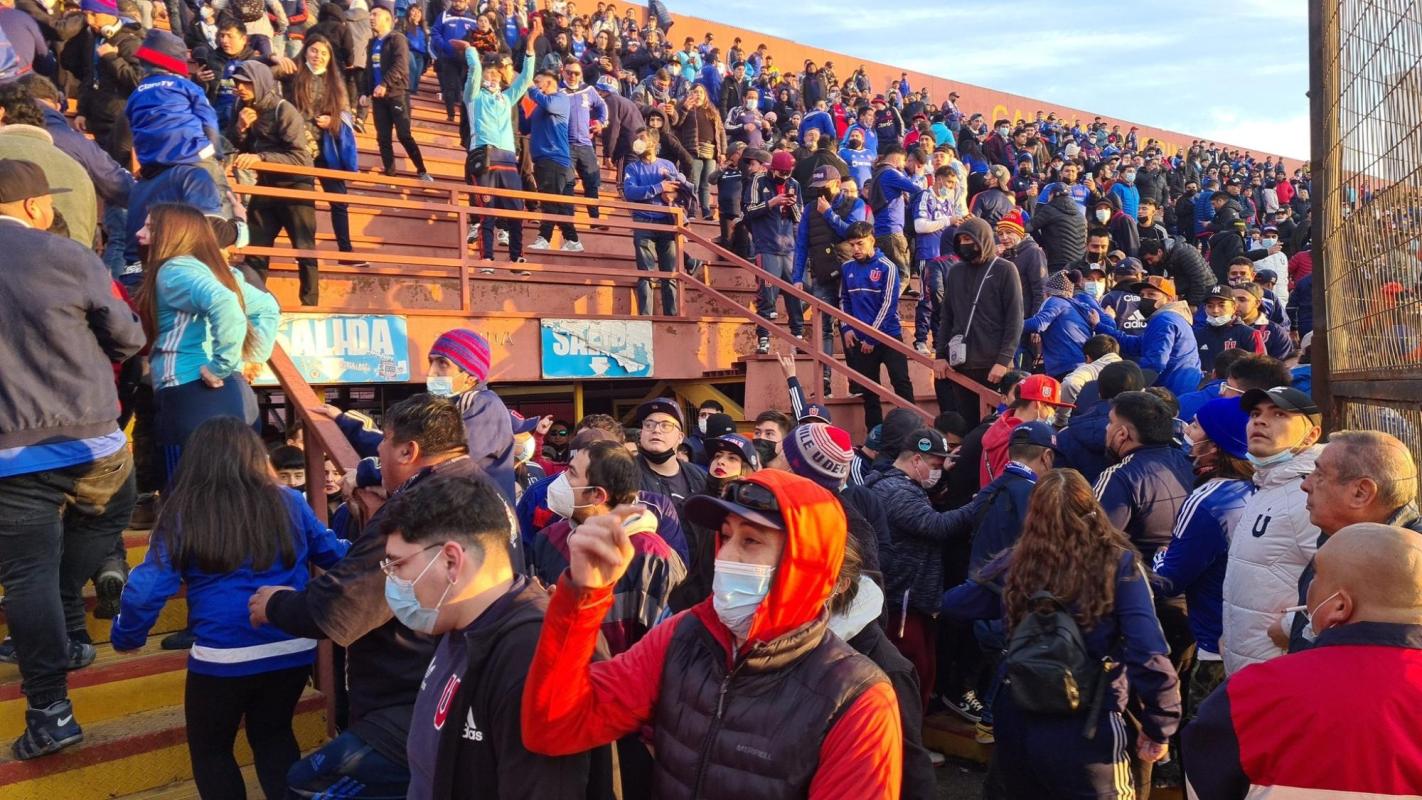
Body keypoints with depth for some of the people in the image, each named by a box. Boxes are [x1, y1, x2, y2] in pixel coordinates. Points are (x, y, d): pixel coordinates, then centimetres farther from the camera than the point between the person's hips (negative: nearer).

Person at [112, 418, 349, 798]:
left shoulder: (183, 514, -5)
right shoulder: (289, 502, 0)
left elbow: (148, 589, -8)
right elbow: (336, 556, 9)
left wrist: (126, 638, 11)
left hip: (222, 658, -2)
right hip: (292, 650, 3)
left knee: (210, 748, 24)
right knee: (273, 735, 28)